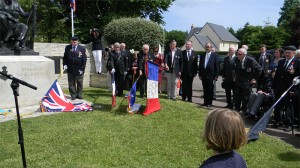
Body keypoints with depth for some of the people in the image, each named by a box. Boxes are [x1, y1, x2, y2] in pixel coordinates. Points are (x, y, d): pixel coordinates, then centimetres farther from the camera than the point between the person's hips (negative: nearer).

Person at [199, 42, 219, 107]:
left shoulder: (215, 55, 0)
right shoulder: (202, 56, 12)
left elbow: (217, 66, -3)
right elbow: (200, 66, 12)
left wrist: (216, 75, -8)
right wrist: (200, 75, 6)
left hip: (211, 75, -4)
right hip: (204, 75, 4)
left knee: (210, 90, 4)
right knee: (205, 89, 8)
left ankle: (209, 102, 12)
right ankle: (205, 102, 16)